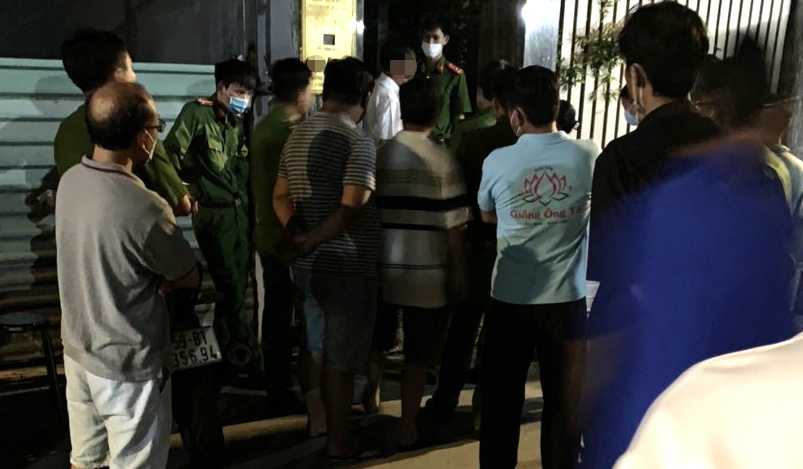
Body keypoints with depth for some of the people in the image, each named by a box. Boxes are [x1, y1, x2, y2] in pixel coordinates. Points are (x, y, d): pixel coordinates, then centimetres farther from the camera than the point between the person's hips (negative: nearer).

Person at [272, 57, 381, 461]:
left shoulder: (297, 135, 10)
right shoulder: (357, 140, -16)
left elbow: (280, 196, 7)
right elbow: (351, 208, -24)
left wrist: (298, 232, -8)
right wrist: (312, 240, -14)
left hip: (308, 263, 8)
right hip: (347, 266, -8)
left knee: (315, 344, 21)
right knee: (340, 356, 3)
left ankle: (316, 419, 37)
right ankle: (338, 443, 15)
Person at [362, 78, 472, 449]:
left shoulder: (378, 154, 1)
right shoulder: (442, 160, -10)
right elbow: (453, 225, -11)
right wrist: (457, 271, 0)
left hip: (381, 268, 4)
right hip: (426, 273, -4)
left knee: (377, 345, 25)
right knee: (416, 358, 8)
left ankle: (370, 403, 41)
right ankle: (407, 433, 17)